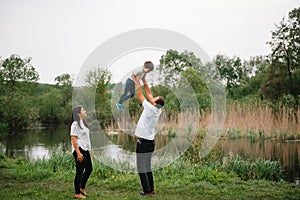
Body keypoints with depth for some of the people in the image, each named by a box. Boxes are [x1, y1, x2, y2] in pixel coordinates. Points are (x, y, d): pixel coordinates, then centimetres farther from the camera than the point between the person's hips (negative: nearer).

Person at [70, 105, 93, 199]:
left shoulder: (83, 123, 14)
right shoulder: (75, 124, -14)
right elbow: (73, 139, -19)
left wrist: (87, 149, 16)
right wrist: (78, 153, -22)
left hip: (85, 149, 10)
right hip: (79, 150, -10)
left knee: (89, 169, 17)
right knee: (79, 171, -2)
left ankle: (82, 188, 33)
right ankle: (77, 193, 9)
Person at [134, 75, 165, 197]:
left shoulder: (151, 108, -17)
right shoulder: (157, 110, 3)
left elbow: (140, 95, -10)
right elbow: (148, 94, 12)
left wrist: (137, 82, 0)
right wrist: (144, 80, 13)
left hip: (143, 142, -8)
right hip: (150, 142, 8)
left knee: (141, 168, -3)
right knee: (147, 168, 16)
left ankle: (147, 191, -3)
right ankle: (151, 189, 19)